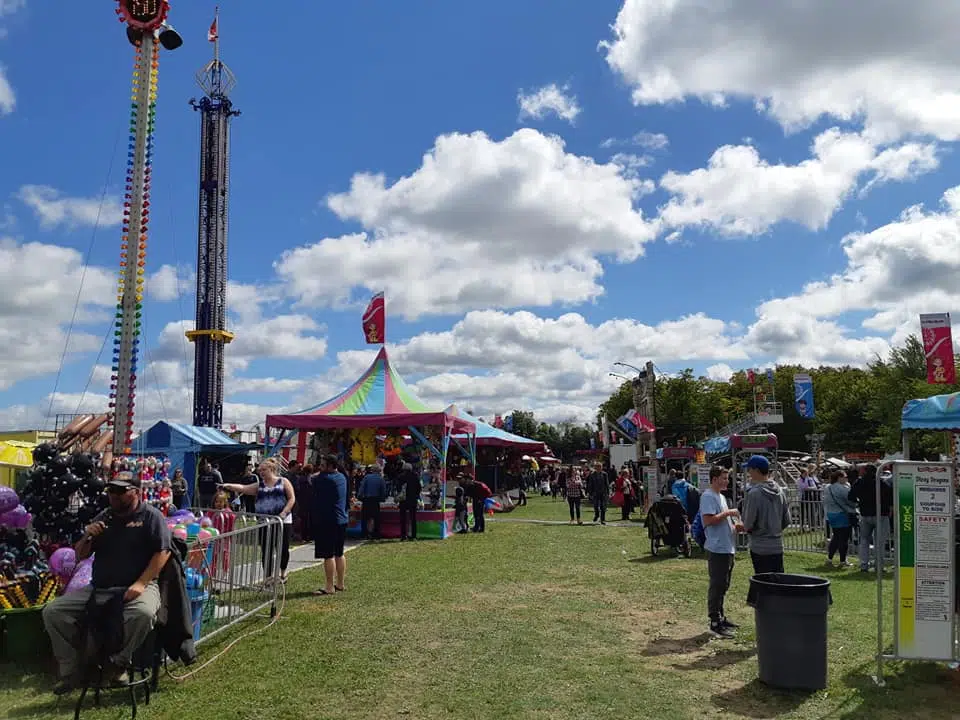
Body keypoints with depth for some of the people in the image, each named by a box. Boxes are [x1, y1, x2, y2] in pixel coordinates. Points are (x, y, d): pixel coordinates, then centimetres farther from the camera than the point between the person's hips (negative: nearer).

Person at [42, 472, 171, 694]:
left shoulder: (150, 516, -1)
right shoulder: (104, 517, 16)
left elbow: (163, 552, -11)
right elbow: (80, 555, 20)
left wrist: (141, 584, -21)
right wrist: (87, 537, -3)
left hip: (135, 588, -6)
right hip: (98, 588, 6)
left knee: (143, 613, -38)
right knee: (53, 612, -9)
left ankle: (119, 663, -12)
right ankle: (72, 669, 1)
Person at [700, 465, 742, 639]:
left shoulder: (721, 496, 18)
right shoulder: (708, 496, -13)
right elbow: (709, 520, -24)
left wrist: (737, 526, 8)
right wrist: (728, 513, -17)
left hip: (728, 548, 10)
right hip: (717, 548, -10)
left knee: (723, 586, 17)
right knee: (717, 586, -5)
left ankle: (721, 617, 26)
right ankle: (715, 623, 0)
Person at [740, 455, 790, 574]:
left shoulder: (754, 492, -16)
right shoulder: (779, 491, 6)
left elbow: (748, 524, -13)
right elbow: (786, 521, 11)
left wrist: (745, 528, 7)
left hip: (760, 548, -7)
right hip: (777, 546, 7)